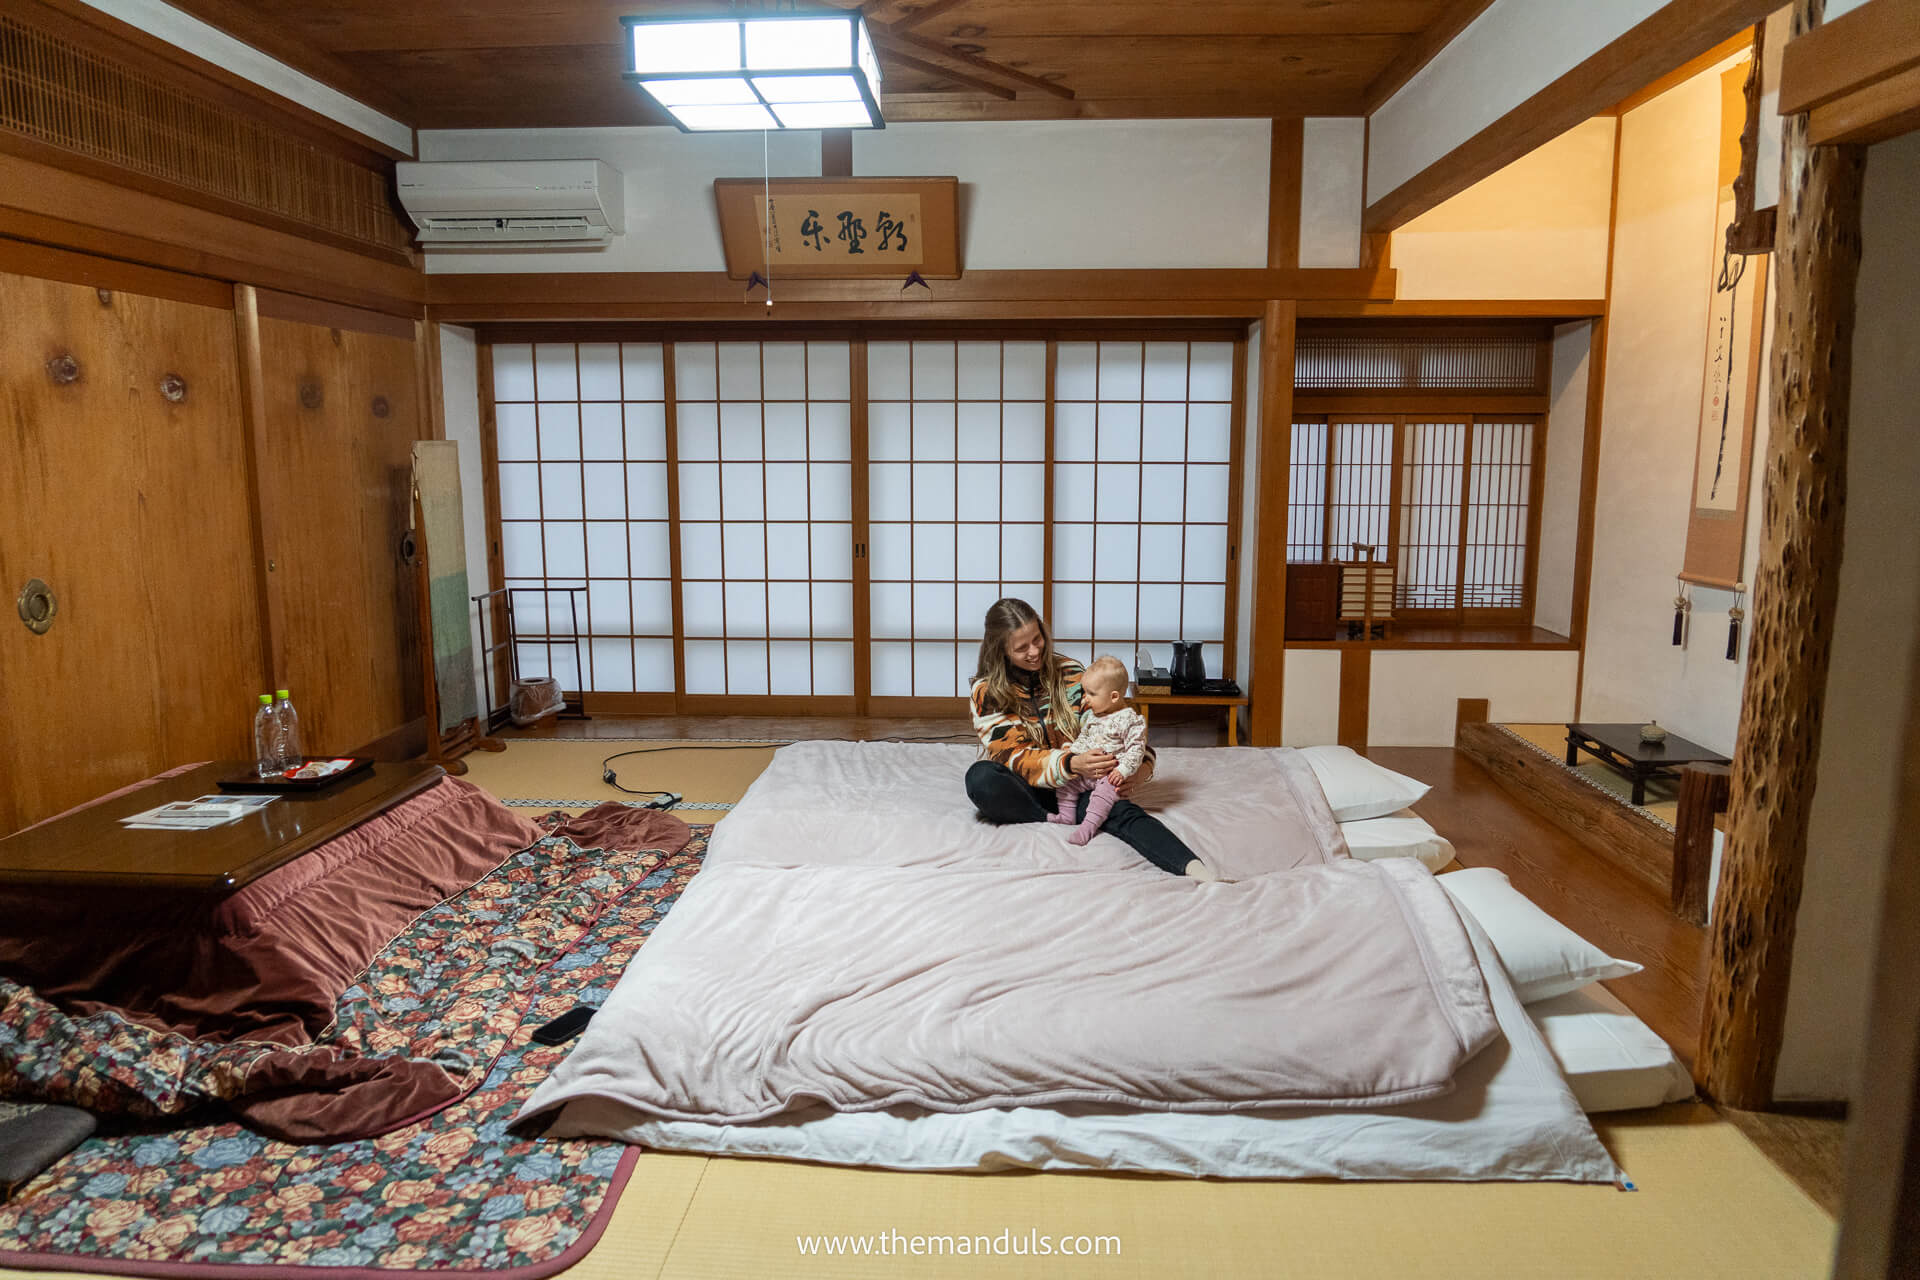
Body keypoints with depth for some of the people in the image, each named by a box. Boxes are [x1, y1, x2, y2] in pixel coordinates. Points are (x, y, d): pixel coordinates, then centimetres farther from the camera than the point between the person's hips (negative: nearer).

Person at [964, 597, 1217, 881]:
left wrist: (1142, 768, -14)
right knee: (980, 777, -35)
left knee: (1123, 811, -31)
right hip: (1025, 787, -1)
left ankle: (1193, 868, -52)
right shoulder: (987, 691, -6)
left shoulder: (1068, 672, 2)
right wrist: (1071, 764, -32)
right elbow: (1012, 756, -15)